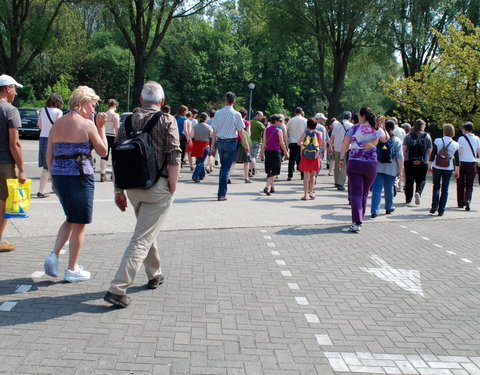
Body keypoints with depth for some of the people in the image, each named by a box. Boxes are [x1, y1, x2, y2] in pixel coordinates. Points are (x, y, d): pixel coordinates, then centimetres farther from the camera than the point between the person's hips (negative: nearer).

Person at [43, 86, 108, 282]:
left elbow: (49, 154, 10)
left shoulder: (57, 124, 10)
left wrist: (55, 177, 18)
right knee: (80, 224, 6)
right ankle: (72, 270, 13)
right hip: (80, 177, -7)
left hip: (59, 175, 7)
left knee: (71, 219, 23)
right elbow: (103, 151, -1)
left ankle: (54, 255, 8)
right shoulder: (87, 125, -9)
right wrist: (101, 127, 4)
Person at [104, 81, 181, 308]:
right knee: (143, 238, -5)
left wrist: (118, 190, 12)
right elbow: (174, 157, -14)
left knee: (147, 231, 25)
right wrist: (172, 188, -8)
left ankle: (154, 275, 39)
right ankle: (117, 289, -11)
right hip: (158, 187, -5)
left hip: (133, 187, 5)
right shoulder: (167, 121, -4)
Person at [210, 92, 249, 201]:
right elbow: (241, 133, -6)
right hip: (231, 142, -3)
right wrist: (247, 145, 2)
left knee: (223, 167, 19)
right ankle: (221, 194, -2)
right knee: (226, 168, 0)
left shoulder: (218, 113, 1)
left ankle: (221, 192, 24)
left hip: (220, 142, 4)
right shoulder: (236, 114, -8)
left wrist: (213, 145, 10)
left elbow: (214, 131, 3)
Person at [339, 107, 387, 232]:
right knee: (364, 194, 17)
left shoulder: (354, 128, -3)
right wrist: (382, 126, 31)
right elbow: (386, 139, 23)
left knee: (356, 194, -5)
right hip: (371, 165, 2)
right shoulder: (378, 130, 2)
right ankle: (360, 219, 26)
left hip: (355, 163, -2)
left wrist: (341, 159, 5)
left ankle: (357, 223, -17)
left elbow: (345, 145, -3)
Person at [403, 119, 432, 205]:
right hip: (423, 162, -1)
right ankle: (418, 192, -18)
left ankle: (408, 199, 10)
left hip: (409, 162, 1)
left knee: (409, 180, 9)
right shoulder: (427, 136, 0)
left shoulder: (408, 136, 1)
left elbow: (404, 149, -4)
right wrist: (426, 159, 15)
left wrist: (404, 158, 8)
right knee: (421, 180, 9)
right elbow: (429, 151, 0)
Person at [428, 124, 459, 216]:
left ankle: (434, 206, 0)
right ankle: (441, 210, 5)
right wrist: (457, 171, 8)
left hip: (437, 167, 0)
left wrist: (429, 166, 2)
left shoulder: (437, 141, -6)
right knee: (445, 189, 7)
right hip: (448, 168, 0)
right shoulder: (455, 144, -3)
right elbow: (457, 160, 0)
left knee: (436, 187, 15)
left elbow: (432, 155, -6)